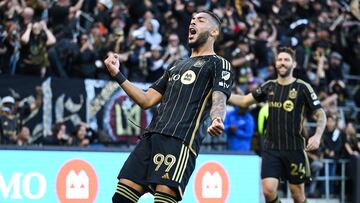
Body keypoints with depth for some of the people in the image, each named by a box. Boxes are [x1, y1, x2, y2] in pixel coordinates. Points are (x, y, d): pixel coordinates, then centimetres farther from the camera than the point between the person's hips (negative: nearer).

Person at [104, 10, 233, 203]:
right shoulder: (177, 65, 32)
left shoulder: (219, 64, 10)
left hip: (182, 139, -7)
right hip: (152, 135, 7)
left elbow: (219, 100, -7)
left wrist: (216, 120, -31)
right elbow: (147, 100, 28)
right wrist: (117, 75, 18)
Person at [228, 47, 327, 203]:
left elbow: (320, 115, 0)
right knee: (268, 190, -11)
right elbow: (244, 101, 13)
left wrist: (317, 136, -17)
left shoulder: (302, 88, -2)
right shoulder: (269, 86, 9)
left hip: (294, 148, -3)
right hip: (271, 148, 3)